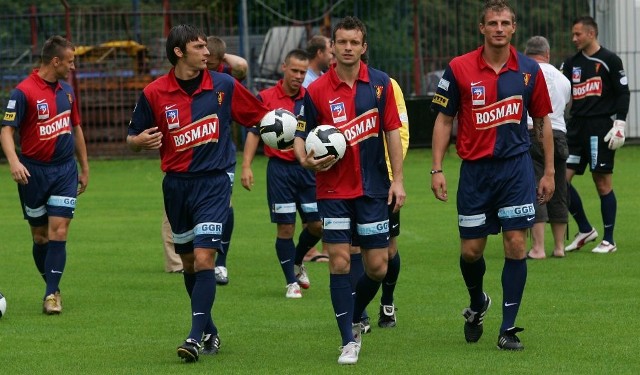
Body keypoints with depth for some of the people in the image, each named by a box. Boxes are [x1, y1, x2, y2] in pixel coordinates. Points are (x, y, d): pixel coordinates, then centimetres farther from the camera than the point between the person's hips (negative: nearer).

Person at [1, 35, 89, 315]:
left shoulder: (67, 91, 8)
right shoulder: (23, 92, -11)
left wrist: (84, 168, 22)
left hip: (65, 171, 3)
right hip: (33, 172, -3)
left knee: (58, 233, -8)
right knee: (40, 237, 6)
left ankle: (52, 293, -7)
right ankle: (52, 287, 24)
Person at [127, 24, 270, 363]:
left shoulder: (224, 86, -3)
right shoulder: (154, 93, -3)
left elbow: (260, 116, 10)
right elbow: (132, 138, 5)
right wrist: (141, 141, -18)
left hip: (213, 182, -2)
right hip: (176, 184, 3)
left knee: (203, 258, -16)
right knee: (188, 263, 11)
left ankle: (196, 337, -16)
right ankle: (210, 332, 27)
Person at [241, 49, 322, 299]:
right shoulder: (265, 98, -1)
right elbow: (254, 133, 1)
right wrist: (246, 166, -8)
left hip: (307, 168, 3)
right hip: (280, 168, -3)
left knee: (317, 224, 2)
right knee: (285, 227, -3)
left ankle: (297, 262, 31)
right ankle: (291, 282, 8)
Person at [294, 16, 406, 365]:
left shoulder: (380, 83, 0)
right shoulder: (316, 91, -5)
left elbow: (393, 131, 4)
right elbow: (300, 137, 0)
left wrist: (398, 179, -2)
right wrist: (307, 160, -21)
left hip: (373, 188, 2)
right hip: (333, 190, -1)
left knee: (377, 267, 2)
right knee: (339, 262, -7)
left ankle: (355, 317, 30)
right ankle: (349, 341, 1)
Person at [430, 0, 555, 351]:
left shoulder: (529, 70, 0)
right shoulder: (459, 69, -4)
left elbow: (542, 122, 9)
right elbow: (444, 120, 3)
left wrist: (549, 171, 8)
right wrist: (437, 169, -3)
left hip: (516, 167, 0)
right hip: (475, 169, 0)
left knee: (516, 243, -7)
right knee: (471, 250, 4)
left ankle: (508, 329, 0)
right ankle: (477, 304, 36)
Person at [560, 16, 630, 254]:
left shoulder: (610, 61, -3)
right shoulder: (572, 63, 13)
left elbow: (623, 93, -4)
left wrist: (619, 125, -11)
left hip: (600, 128, -6)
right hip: (576, 127, 6)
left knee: (603, 183, -3)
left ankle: (608, 241, 6)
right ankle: (585, 230, 13)